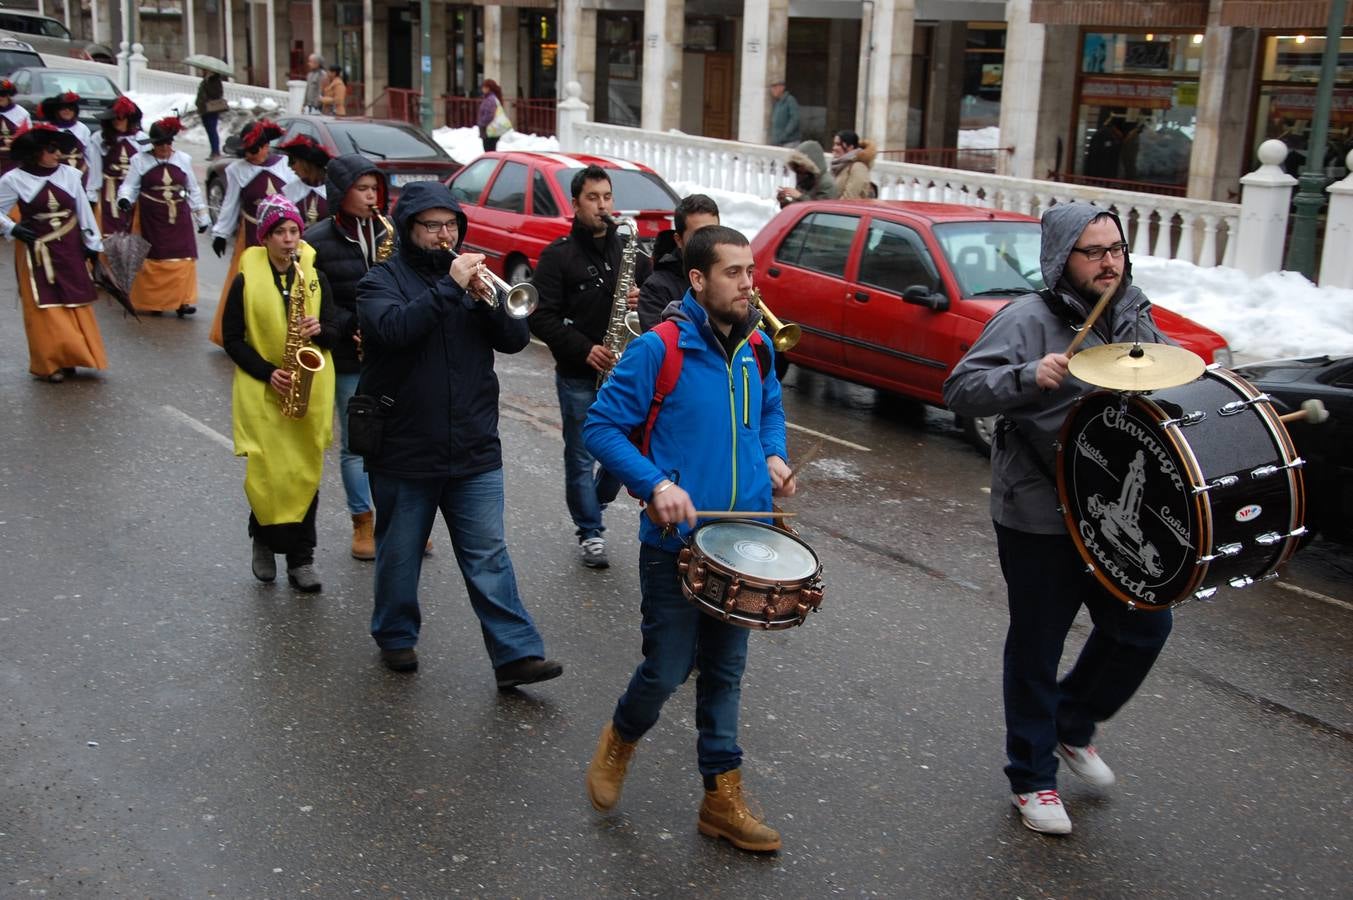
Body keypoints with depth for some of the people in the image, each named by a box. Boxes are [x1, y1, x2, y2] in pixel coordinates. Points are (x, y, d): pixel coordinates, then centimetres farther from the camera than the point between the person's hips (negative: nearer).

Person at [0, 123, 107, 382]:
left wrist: (93, 244, 7)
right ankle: (49, 363, 8)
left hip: (70, 251, 3)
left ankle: (69, 357, 22)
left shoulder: (70, 175, -1)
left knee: (75, 305, 8)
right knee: (45, 308, -1)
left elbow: (84, 211, 6)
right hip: (37, 252, -3)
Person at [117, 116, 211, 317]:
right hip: (150, 218, -2)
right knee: (153, 260, 1)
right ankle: (154, 302, 10)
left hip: (179, 218, 2)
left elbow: (193, 190, 14)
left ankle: (181, 301, 0)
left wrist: (202, 217, 15)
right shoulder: (139, 160, 1)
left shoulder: (184, 159, 8)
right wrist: (124, 199, -19)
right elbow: (129, 186, 3)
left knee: (182, 259, -5)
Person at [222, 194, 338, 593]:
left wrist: (320, 330, -15)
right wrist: (267, 372, -13)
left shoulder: (315, 276, 5)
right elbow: (232, 339, -1)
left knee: (306, 473, 3)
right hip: (263, 392, -2)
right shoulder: (246, 280, -2)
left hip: (310, 392, 2)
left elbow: (334, 332, 8)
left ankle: (301, 559, 13)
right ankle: (264, 539, 23)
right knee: (267, 472, -4)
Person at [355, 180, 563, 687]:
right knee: (400, 554, 13)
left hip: (475, 451, 3)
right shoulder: (382, 281, -2)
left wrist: (486, 300, -16)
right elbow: (392, 328, -25)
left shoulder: (469, 273, 10)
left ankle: (517, 654, 1)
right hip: (403, 452, -2)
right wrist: (448, 287, -26)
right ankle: (396, 637, 32)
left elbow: (516, 339, 1)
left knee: (489, 556, 2)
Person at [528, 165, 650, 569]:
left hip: (625, 372, 4)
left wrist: (641, 299, -9)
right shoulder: (558, 255, -4)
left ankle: (592, 502, 36)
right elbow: (541, 316, -10)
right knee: (581, 457, 4)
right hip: (578, 376, -3)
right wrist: (584, 349, -19)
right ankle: (590, 532, 18)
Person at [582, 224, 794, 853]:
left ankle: (723, 798, 24)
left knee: (724, 670, 12)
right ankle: (619, 741, 34)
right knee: (667, 670, 2)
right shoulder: (658, 349, -14)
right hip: (676, 541, -5)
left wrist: (773, 457, 2)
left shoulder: (756, 346, 4)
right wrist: (655, 484, -23)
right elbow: (601, 426, -11)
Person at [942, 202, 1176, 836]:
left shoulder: (1135, 319, 8)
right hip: (1038, 518, -6)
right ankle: (1032, 779, 23)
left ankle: (1074, 725, 36)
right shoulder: (1029, 320, -13)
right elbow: (960, 390, -22)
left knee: (1145, 626, 11)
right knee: (1038, 648, 6)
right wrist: (1028, 377, -37)